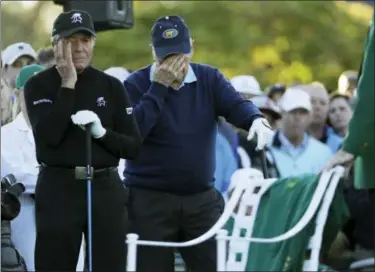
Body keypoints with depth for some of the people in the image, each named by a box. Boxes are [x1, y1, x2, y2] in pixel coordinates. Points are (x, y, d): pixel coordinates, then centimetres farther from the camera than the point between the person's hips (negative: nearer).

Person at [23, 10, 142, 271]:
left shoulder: (112, 86, 7)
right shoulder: (38, 85, 1)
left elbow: (133, 147, 5)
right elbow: (48, 136, -16)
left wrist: (101, 132, -13)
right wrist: (68, 84, -13)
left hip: (106, 189, 2)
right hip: (57, 189, -2)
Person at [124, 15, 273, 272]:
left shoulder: (209, 78, 6)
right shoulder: (136, 84, -3)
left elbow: (236, 105, -11)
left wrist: (257, 119, -34)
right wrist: (158, 86, -17)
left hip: (202, 198, 3)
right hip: (150, 199, -2)